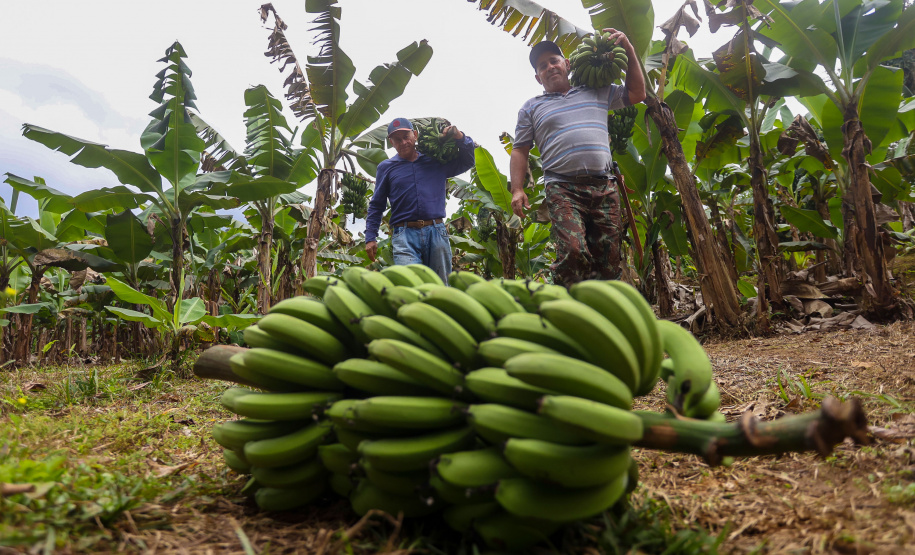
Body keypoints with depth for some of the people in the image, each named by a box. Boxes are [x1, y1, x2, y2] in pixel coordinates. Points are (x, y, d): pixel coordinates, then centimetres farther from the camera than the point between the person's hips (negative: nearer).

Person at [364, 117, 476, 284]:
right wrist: (370, 237, 7)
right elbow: (376, 205, 16)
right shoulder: (386, 167, 14)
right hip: (404, 235, -2)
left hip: (437, 232, 2)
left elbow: (467, 162, 25)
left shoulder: (436, 162, 16)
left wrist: (460, 138, 8)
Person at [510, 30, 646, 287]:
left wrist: (629, 51, 21)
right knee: (574, 252, -25)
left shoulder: (597, 93, 25)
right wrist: (517, 189, 0)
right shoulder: (531, 108, 19)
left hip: (605, 188, 3)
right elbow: (520, 151, 14)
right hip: (563, 189, -3)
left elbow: (637, 94, 29)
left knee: (609, 262, -3)